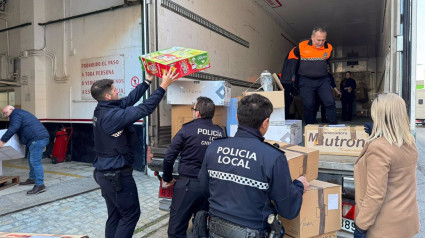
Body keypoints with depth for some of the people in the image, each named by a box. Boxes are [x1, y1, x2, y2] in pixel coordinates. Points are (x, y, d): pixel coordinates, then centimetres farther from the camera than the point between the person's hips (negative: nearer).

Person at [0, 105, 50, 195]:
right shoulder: (22, 113, 30)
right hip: (41, 137, 11)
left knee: (35, 161, -13)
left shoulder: (15, 114, -1)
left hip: (37, 139, -11)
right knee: (31, 159, 22)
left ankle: (40, 185, -15)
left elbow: (13, 128, -15)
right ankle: (32, 178, 33)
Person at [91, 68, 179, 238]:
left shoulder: (102, 110, 3)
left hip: (105, 172, 9)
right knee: (131, 213, 6)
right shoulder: (114, 115, -24)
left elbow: (129, 100, 9)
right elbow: (144, 109, -25)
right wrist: (163, 86, -19)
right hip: (118, 175, -9)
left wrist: (148, 81, 16)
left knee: (115, 215, 18)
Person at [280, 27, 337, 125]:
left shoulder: (328, 48, 0)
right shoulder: (301, 47, -8)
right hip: (306, 81, -2)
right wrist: (291, 76, 3)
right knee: (308, 106, 2)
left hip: (323, 80, 2)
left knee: (330, 103, -7)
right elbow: (291, 59, 4)